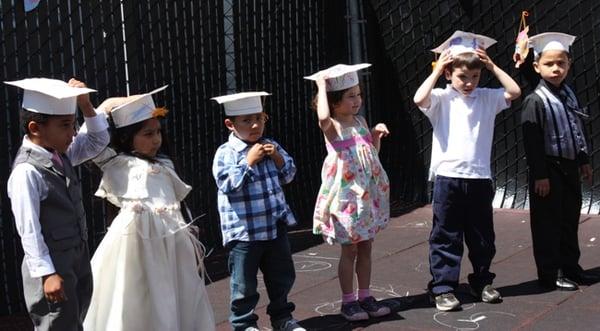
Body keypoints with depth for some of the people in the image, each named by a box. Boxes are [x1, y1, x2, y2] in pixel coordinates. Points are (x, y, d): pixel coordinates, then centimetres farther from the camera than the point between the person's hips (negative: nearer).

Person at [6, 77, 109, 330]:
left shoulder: (62, 154, 2)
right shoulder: (26, 172, -22)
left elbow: (99, 141, 14)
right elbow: (29, 230, -22)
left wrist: (85, 105, -1)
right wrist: (46, 273, -22)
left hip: (78, 259, 9)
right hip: (52, 265, -8)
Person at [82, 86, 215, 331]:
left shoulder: (163, 165, 20)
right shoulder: (116, 163, 2)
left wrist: (189, 238, 17)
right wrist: (106, 108, 1)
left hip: (172, 241, 6)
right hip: (137, 238, -6)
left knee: (175, 304, 12)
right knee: (138, 305, 0)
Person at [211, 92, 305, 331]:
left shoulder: (271, 146, 6)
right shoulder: (225, 154, -11)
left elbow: (289, 175, 10)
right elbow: (228, 185, -20)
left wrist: (278, 158, -8)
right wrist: (249, 161, -20)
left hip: (275, 225, 5)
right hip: (243, 231, -5)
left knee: (282, 276, 17)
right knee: (244, 283, 5)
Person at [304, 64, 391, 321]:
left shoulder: (360, 121, 9)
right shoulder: (332, 126, -12)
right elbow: (323, 117, -38)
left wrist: (376, 136, 1)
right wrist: (321, 86, -25)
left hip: (368, 194, 7)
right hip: (347, 196, -7)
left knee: (366, 248, 13)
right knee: (350, 250, 2)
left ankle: (365, 296, 23)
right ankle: (348, 301, 13)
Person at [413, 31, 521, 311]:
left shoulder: (486, 98, 7)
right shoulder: (441, 99, -3)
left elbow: (514, 92, -5)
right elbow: (419, 99, -22)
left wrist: (492, 66, -2)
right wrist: (436, 70, -11)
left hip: (480, 178, 3)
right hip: (447, 178, -3)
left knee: (482, 236, 15)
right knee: (445, 237, 3)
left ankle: (482, 282, 30)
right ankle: (443, 288, 9)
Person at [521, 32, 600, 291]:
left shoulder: (569, 95, 9)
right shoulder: (535, 101, -14)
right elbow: (532, 142, -16)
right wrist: (539, 175, -18)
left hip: (570, 167, 8)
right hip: (549, 170, -8)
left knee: (570, 220, 16)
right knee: (548, 223, 1)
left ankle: (570, 267, 29)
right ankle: (549, 275, 10)